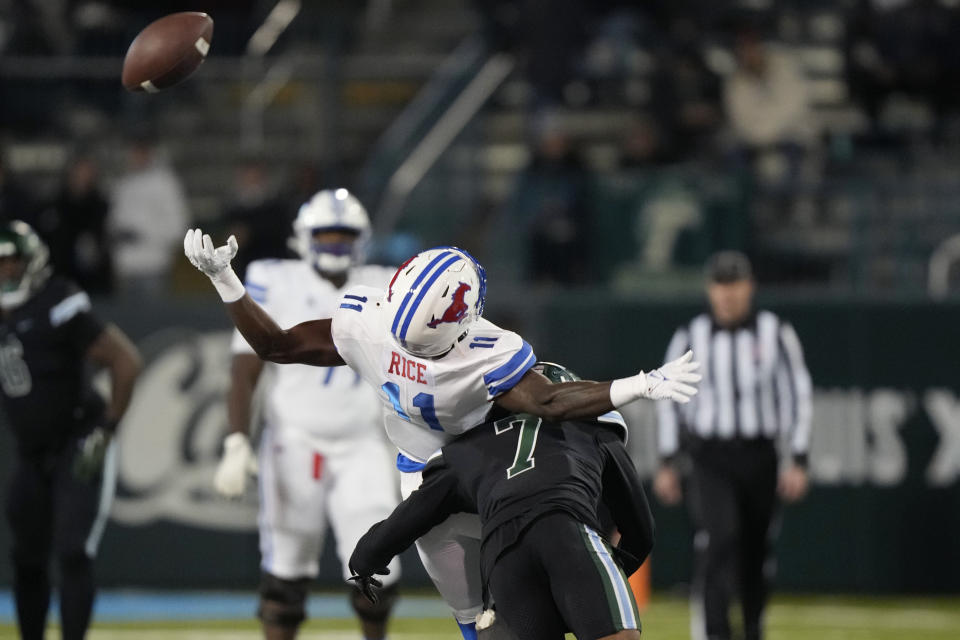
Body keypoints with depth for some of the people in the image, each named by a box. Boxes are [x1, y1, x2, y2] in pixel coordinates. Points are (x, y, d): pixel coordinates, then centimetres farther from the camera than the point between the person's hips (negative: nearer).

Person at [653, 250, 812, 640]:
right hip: (709, 458, -1)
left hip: (759, 457, 1)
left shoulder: (775, 334, 2)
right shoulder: (690, 337, 2)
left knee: (757, 551, 8)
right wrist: (667, 463, 5)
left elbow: (798, 396, 4)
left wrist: (798, 461, -3)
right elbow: (668, 399, 10)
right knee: (717, 540, -19)